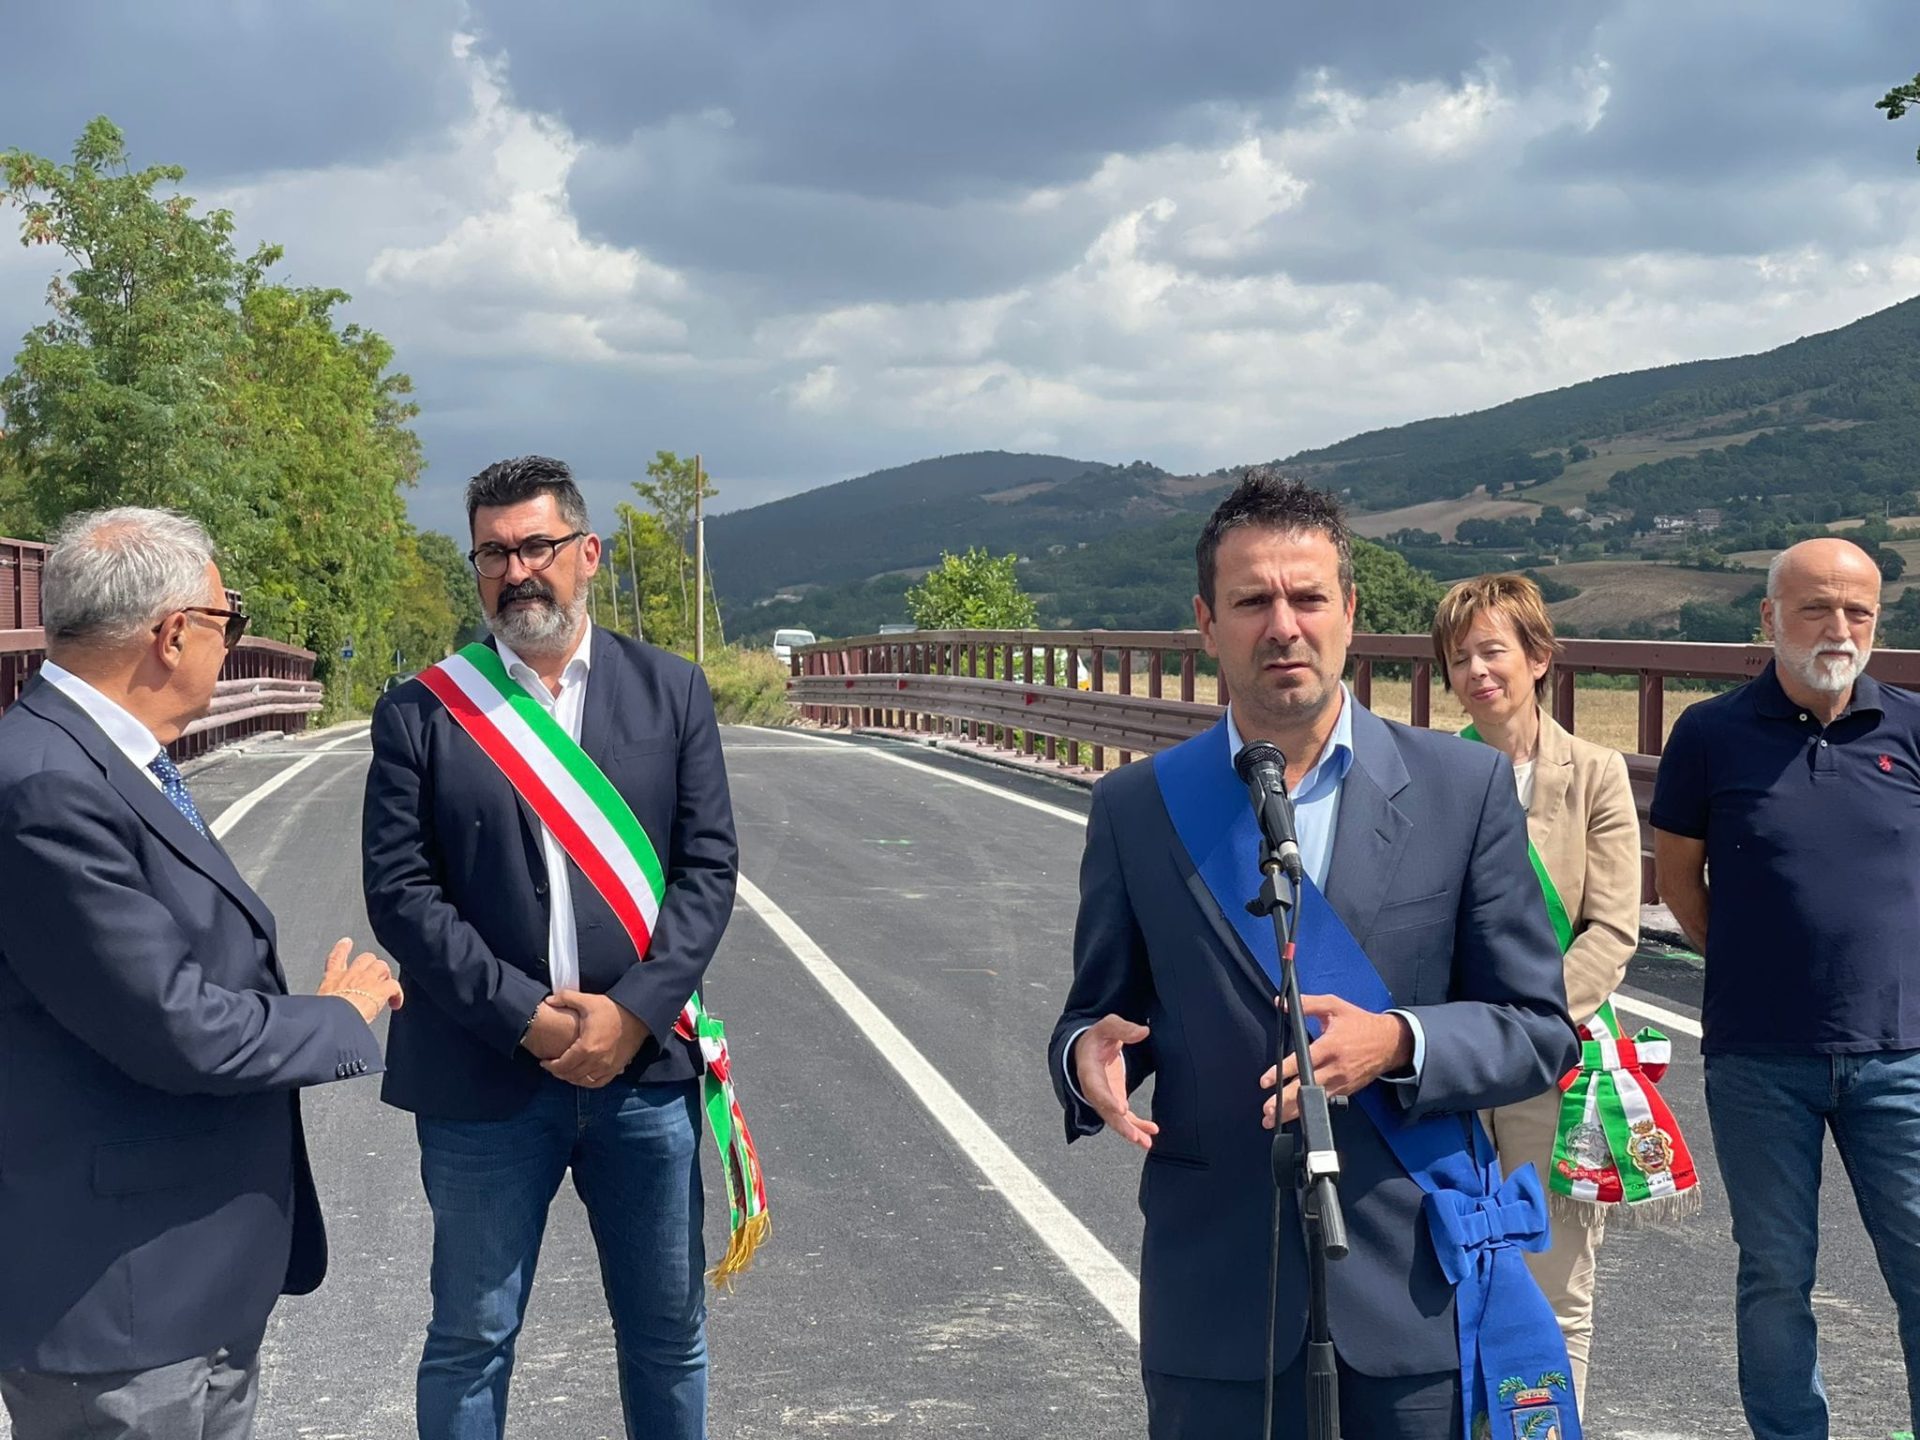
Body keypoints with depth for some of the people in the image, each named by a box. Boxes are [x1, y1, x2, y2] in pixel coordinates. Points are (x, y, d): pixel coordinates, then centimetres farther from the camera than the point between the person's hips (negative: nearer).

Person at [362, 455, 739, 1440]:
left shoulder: (670, 692, 5)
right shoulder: (419, 713, 0)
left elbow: (708, 868, 1)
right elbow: (399, 888, -5)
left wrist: (633, 1011, -11)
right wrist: (525, 1017, -13)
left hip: (645, 1066, 2)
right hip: (484, 1081, -1)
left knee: (668, 1338, 13)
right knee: (469, 1344, 10)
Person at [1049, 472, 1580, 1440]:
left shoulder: (1465, 789, 0)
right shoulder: (1136, 809, 2)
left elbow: (1538, 1030, 1)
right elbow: (1098, 1011, 10)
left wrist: (1397, 1044, -17)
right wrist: (1089, 1055, -14)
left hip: (1414, 1291, 0)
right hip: (1214, 1303, 1)